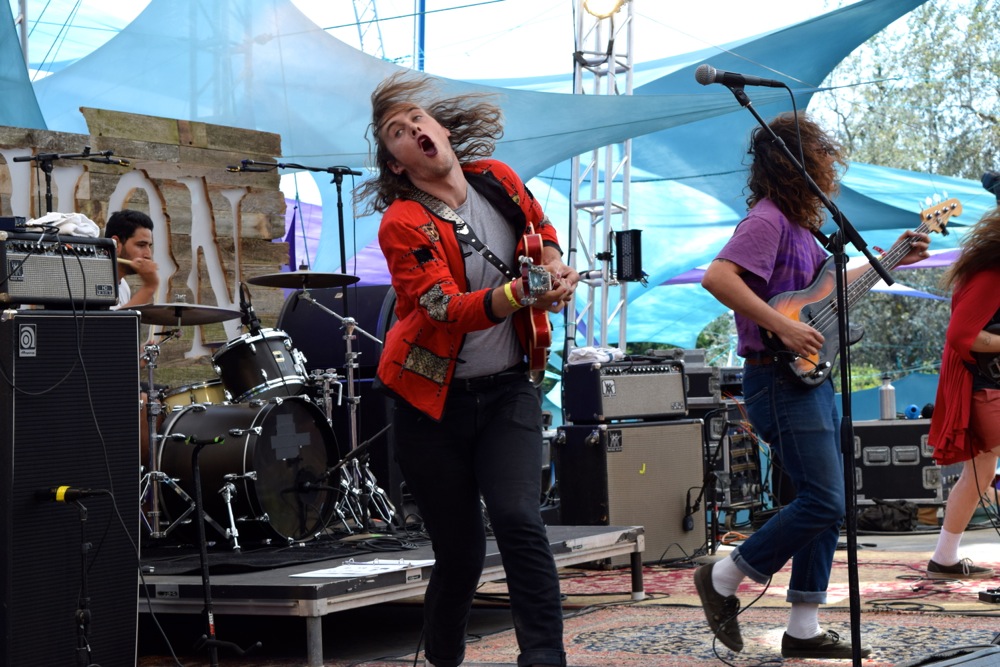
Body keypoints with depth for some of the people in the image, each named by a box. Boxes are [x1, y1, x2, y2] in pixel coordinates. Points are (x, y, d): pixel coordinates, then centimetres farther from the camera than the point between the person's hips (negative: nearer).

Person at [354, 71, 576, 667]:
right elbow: (448, 309, -26)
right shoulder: (403, 224, -13)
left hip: (507, 388, 2)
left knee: (518, 519, -17)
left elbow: (542, 228, 22)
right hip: (434, 399, -2)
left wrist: (553, 268, 0)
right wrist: (519, 294, -41)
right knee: (460, 549, 4)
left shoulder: (497, 180, 1)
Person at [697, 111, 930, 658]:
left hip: (811, 379, 10)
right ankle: (723, 579, 2)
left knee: (825, 506, 8)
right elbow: (717, 277, -30)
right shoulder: (767, 220, -14)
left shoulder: (799, 223, 16)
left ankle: (804, 630, 13)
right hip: (780, 382, -10)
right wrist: (783, 327, -29)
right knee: (823, 503, -12)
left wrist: (888, 260, 29)